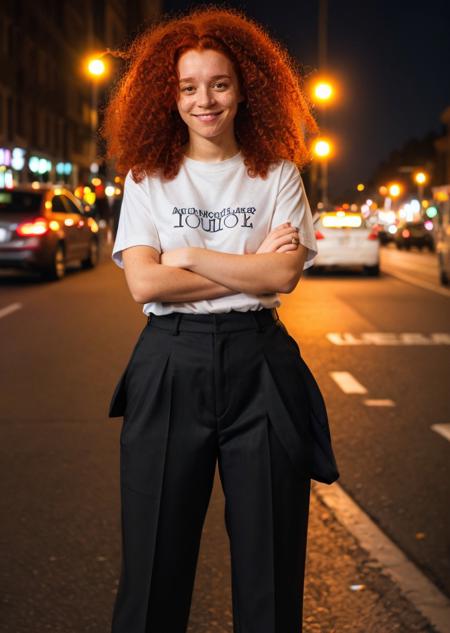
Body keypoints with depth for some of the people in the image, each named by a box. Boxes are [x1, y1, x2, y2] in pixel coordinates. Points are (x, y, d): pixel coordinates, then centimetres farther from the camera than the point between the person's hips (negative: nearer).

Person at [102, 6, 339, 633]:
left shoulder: (277, 175, 6)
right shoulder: (148, 178, 5)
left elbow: (284, 275, -7)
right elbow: (143, 283, -8)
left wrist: (188, 256, -8)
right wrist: (252, 266, -8)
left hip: (260, 367, 0)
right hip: (171, 364, 0)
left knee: (270, 559, 5)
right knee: (156, 554, 5)